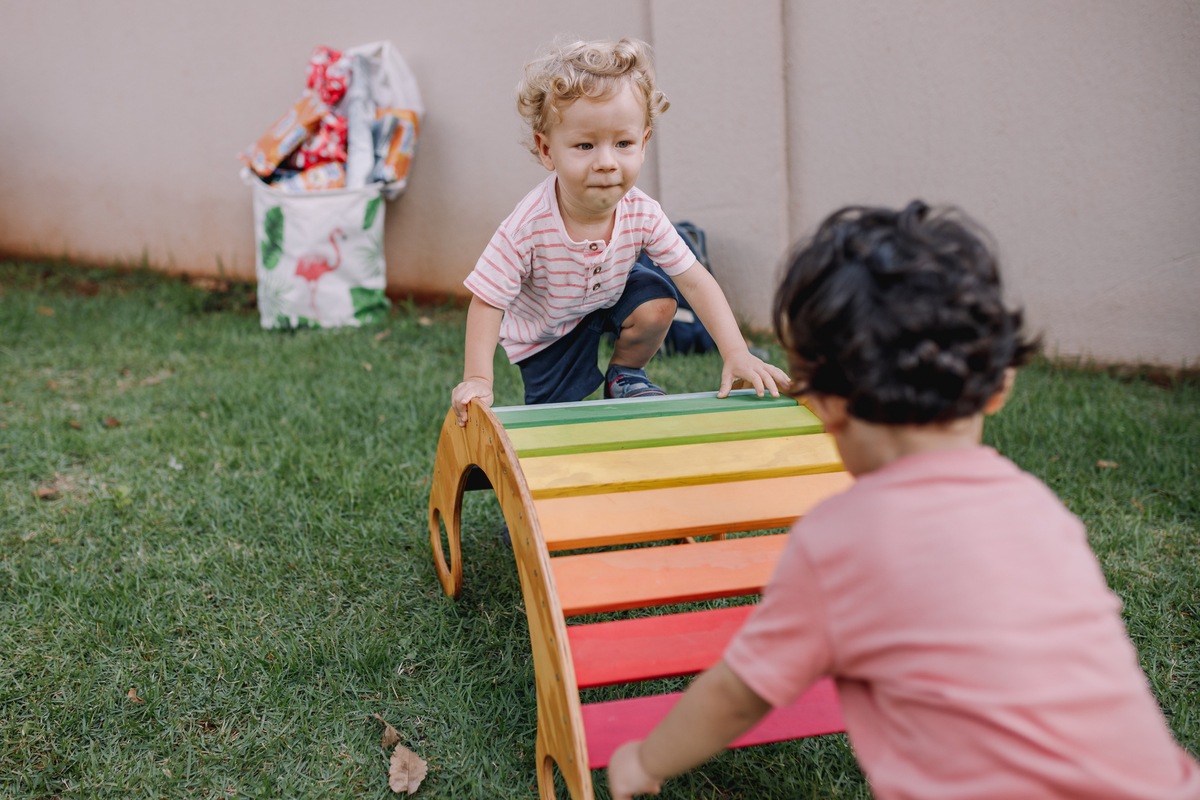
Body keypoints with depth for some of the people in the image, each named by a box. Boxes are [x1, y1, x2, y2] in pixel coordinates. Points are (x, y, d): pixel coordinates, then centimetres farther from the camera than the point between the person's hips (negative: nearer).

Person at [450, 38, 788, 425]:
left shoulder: (642, 214, -28)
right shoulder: (529, 227, -39)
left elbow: (695, 281, -23)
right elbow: (487, 302, -30)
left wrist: (736, 353, -32)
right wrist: (477, 380, -38)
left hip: (611, 292, 3)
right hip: (547, 329, -3)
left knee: (658, 302, -23)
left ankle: (625, 373, 6)